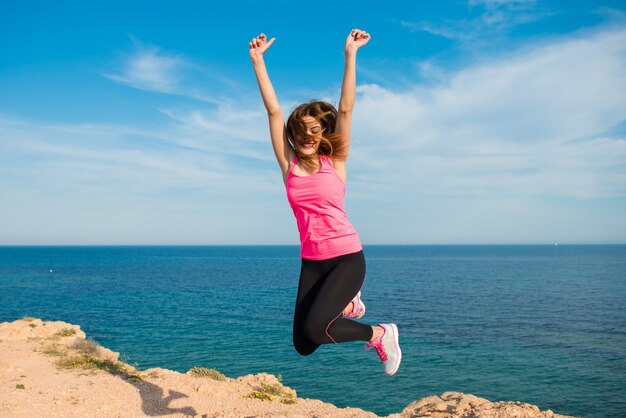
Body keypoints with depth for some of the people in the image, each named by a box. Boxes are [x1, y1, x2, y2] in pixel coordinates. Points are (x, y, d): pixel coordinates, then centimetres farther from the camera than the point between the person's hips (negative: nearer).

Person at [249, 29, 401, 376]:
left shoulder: (334, 161, -2)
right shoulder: (289, 164, 3)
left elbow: (345, 109, -8)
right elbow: (273, 111, 0)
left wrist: (350, 54, -12)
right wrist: (258, 61, -1)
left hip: (347, 258, -4)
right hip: (311, 262, 4)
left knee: (314, 329, -22)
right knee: (302, 345, 6)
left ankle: (379, 334, 5)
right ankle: (344, 303, 34)